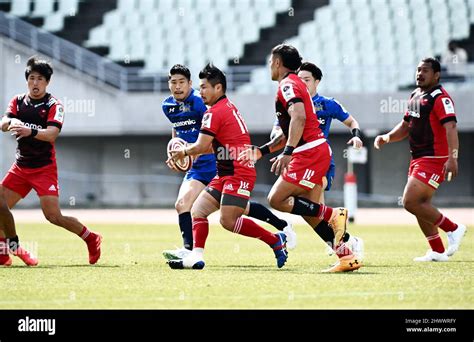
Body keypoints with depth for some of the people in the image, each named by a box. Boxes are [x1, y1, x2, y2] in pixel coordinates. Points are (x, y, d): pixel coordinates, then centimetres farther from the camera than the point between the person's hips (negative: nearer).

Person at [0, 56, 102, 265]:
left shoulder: (54, 105, -7)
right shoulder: (18, 101, 8)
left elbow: (52, 134, -22)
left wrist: (31, 131, -42)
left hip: (44, 168, -5)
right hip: (20, 167, 5)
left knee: (53, 216, -14)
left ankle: (90, 239, 6)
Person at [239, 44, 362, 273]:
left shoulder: (288, 84, -7)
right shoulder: (293, 85, 26)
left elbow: (299, 117, -26)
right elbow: (287, 134, 31)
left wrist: (287, 152, -33)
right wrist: (261, 151, 27)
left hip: (309, 152, -10)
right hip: (318, 151, 10)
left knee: (276, 200, -10)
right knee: (309, 213, 5)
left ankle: (334, 215, -15)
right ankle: (346, 256, -1)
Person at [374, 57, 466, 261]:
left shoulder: (440, 98, -14)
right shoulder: (415, 96, 15)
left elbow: (450, 127, -26)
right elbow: (405, 127, 24)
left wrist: (452, 158, -36)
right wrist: (386, 138, 8)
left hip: (433, 159, -9)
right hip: (418, 158, 9)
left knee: (411, 202, -15)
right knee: (421, 205, 12)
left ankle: (453, 229, -3)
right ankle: (438, 252, 21)